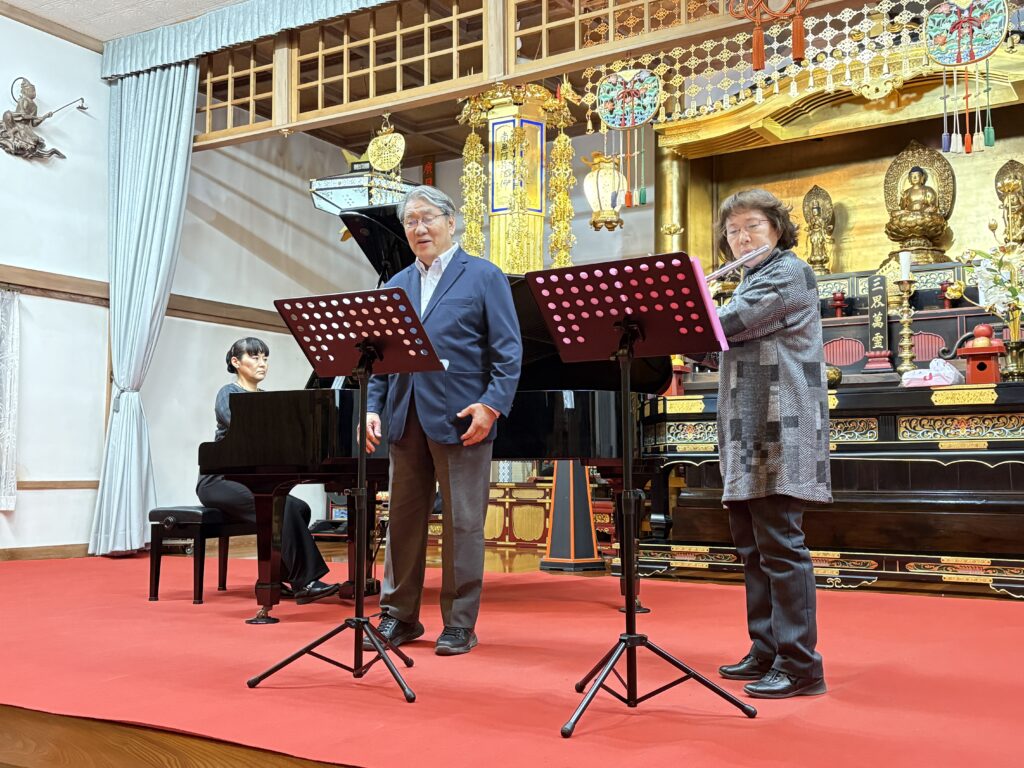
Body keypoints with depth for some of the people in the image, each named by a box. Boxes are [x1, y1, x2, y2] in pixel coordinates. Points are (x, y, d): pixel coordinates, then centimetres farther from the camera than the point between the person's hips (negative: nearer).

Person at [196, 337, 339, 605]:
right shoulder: (228, 394, -5)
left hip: (249, 480, 7)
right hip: (219, 480, -7)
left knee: (299, 508, -19)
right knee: (282, 505, -30)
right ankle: (304, 582, -30)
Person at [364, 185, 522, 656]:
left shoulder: (484, 277, 3)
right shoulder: (395, 286, 17)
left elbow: (508, 351, -3)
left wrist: (491, 404, -14)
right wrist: (373, 407, 3)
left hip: (460, 419, -5)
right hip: (407, 418, 5)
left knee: (462, 523, 1)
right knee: (402, 519, 9)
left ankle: (460, 624, 11)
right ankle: (398, 616, 21)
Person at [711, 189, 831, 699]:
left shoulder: (789, 272, -5)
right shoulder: (751, 282, 25)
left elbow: (721, 324, -16)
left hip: (779, 430, -10)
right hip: (748, 433, 10)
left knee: (780, 547, -10)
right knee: (752, 548, 10)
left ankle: (800, 665, -6)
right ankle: (767, 652, 18)